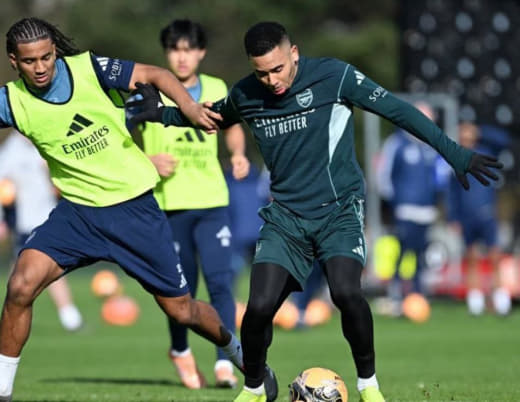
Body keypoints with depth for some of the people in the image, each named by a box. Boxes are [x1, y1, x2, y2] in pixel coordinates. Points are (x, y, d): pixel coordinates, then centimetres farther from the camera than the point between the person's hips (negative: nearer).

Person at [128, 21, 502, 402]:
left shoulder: (334, 76, -12)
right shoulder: (245, 96, 0)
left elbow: (398, 110, -8)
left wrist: (454, 153, -10)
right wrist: (163, 114, 7)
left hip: (339, 210, -3)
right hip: (286, 215, 3)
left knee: (346, 292, -27)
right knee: (259, 306, -14)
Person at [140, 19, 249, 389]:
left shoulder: (217, 90, 7)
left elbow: (233, 126, 25)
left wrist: (239, 154, 4)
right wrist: (148, 161, -18)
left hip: (213, 200, 2)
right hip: (169, 203, -2)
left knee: (220, 280, -11)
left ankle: (225, 363, -12)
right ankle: (180, 351, 31)